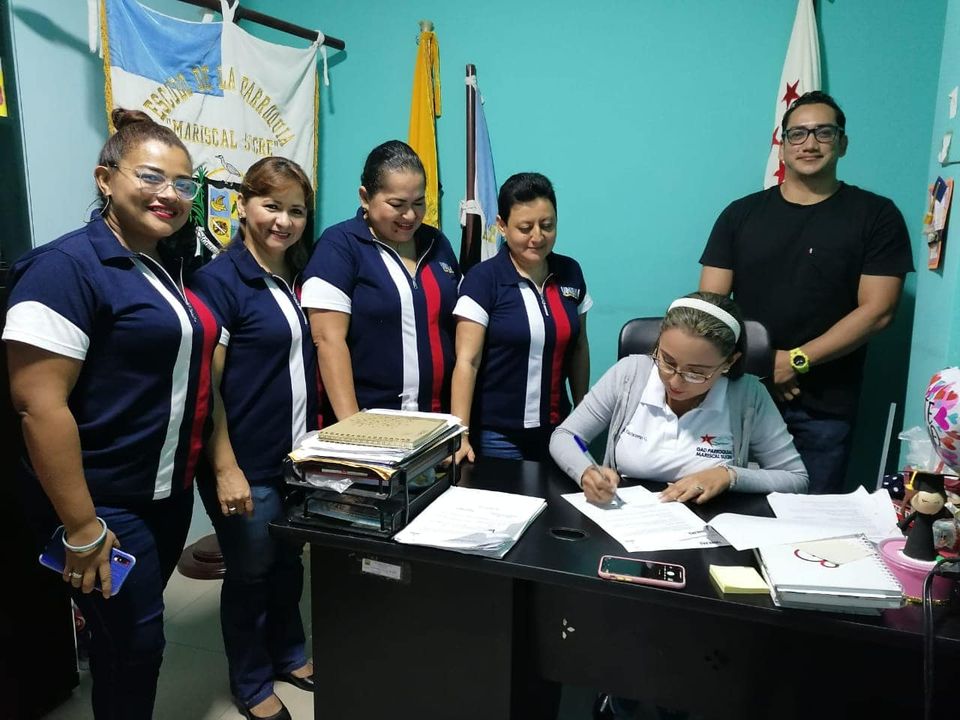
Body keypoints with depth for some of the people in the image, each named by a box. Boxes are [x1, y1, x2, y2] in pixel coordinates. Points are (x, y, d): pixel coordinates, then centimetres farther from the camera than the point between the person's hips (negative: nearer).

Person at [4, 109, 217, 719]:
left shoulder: (171, 267, 8)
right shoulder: (67, 267, -18)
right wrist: (82, 529, -21)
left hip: (170, 493, 8)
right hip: (106, 505, -8)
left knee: (134, 633, 22)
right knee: (134, 644, 6)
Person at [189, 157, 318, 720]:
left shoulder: (300, 279, 7)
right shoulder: (219, 279, -13)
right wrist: (225, 468, -19)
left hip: (301, 456, 6)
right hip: (248, 463, -6)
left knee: (289, 564, 21)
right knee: (250, 573, 11)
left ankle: (289, 655, 43)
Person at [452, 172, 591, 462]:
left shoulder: (570, 272, 3)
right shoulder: (483, 279, -12)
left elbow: (578, 348, 11)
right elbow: (467, 361, -16)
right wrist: (460, 435, -21)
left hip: (557, 428, 5)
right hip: (498, 435, -4)